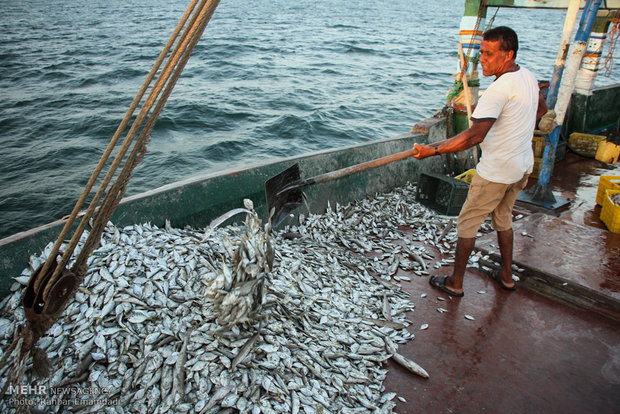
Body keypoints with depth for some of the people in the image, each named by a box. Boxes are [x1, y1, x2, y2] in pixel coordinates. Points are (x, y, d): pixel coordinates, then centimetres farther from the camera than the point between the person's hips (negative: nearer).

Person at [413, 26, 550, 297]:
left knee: (467, 224, 5)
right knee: (503, 218, 24)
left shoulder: (499, 89, -25)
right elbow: (542, 109, 22)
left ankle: (455, 283, 16)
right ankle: (506, 276, 36)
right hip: (523, 167, 9)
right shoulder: (527, 76, 4)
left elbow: (475, 135, -33)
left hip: (496, 172, -9)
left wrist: (434, 151, -32)